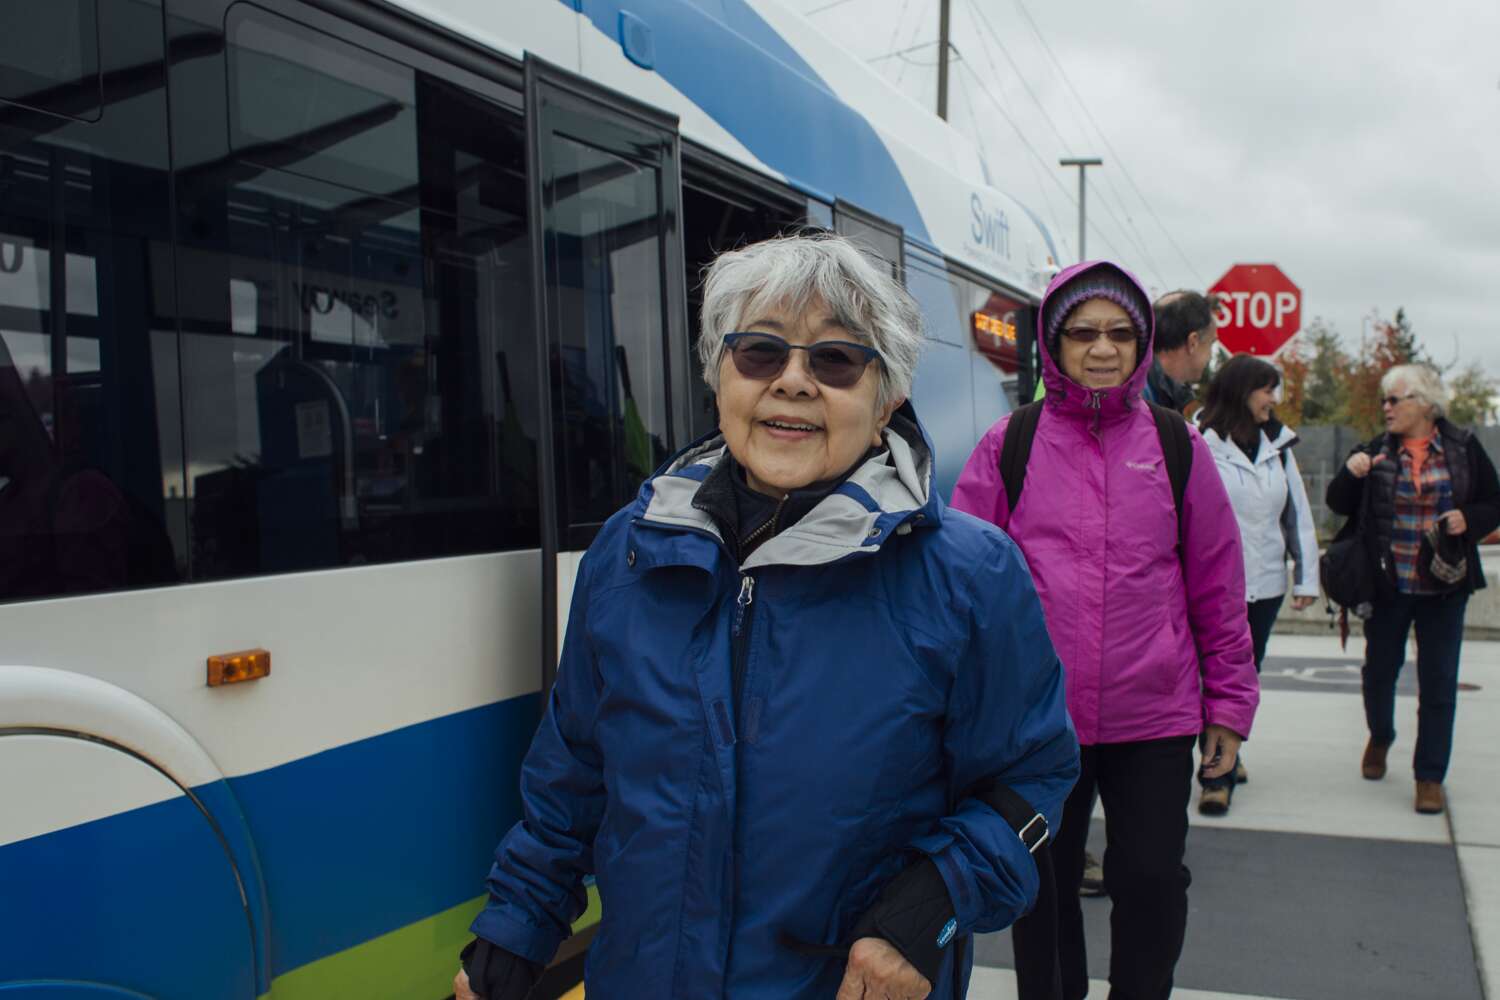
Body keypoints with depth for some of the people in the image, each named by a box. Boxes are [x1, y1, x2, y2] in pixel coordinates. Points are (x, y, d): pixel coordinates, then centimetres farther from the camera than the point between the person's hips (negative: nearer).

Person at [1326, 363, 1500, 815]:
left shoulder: (1464, 449, -1)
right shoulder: (1377, 451, 0)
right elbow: (1339, 504, 5)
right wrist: (1351, 473, -14)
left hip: (1444, 586, -1)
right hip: (1387, 586, 1)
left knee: (1439, 682, 2)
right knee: (1380, 669, 13)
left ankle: (1430, 777, 14)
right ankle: (1380, 737, 42)